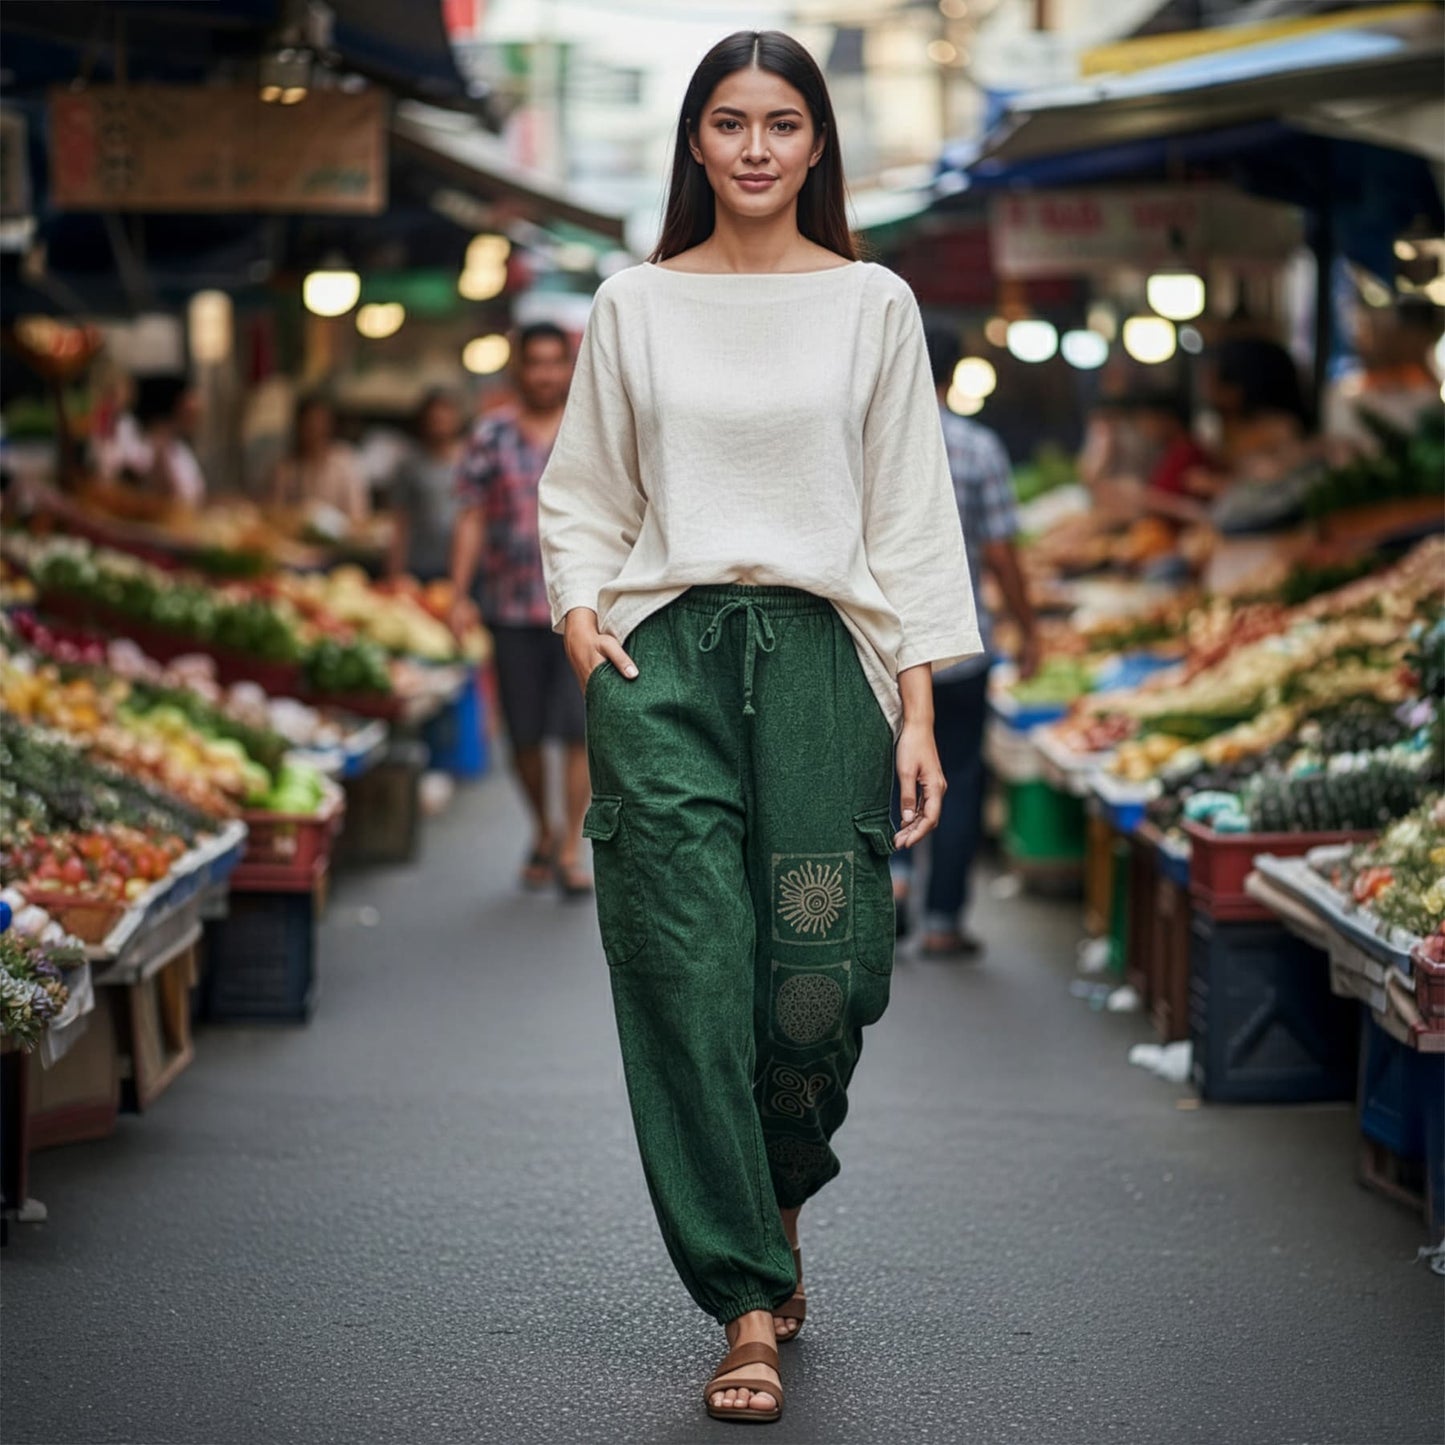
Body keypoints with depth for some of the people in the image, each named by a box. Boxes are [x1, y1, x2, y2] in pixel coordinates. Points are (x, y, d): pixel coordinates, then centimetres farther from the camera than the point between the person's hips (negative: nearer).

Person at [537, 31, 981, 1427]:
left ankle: (776, 1207, 28)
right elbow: (580, 493, 15)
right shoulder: (634, 306, 10)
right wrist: (578, 613, -4)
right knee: (689, 972, -10)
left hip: (821, 654, 0)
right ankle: (748, 1307, -5)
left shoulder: (872, 304, 8)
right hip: (662, 652, 0)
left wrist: (919, 712, 2)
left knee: (818, 979, -4)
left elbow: (911, 520, 7)